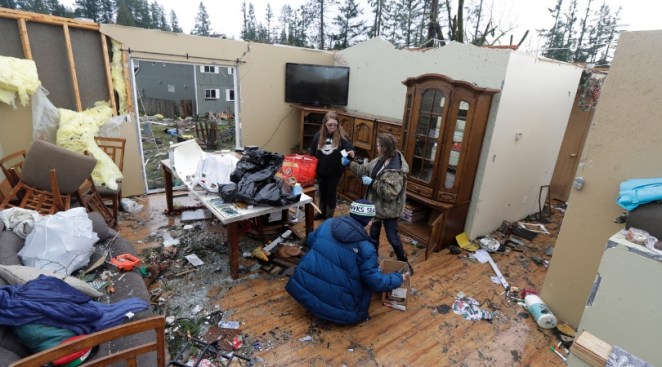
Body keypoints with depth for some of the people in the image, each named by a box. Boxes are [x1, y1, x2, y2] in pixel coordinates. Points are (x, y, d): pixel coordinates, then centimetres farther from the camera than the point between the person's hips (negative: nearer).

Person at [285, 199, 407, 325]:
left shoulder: (329, 224, 0)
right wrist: (399, 278, 9)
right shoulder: (365, 247, -13)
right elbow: (375, 282, -8)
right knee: (366, 280, 17)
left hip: (301, 288, 4)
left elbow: (310, 240, 18)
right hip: (334, 304, -3)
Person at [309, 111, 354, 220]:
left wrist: (350, 151, -44)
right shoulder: (318, 135, -4)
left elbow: (349, 147, -20)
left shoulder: (342, 136, -11)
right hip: (320, 171, 3)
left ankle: (330, 215, 27)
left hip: (335, 172, -3)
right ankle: (322, 212, 38)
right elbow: (312, 153, 3)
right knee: (322, 192, 18)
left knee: (331, 193, 10)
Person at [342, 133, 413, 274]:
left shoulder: (396, 170, -29)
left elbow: (390, 193, -32)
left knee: (392, 237, 6)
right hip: (377, 205, 8)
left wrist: (372, 182, -28)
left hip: (389, 209, -8)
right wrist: (349, 163, 3)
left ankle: (404, 262, 29)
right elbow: (364, 169, 10)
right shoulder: (380, 160, -2)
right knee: (373, 234, 20)